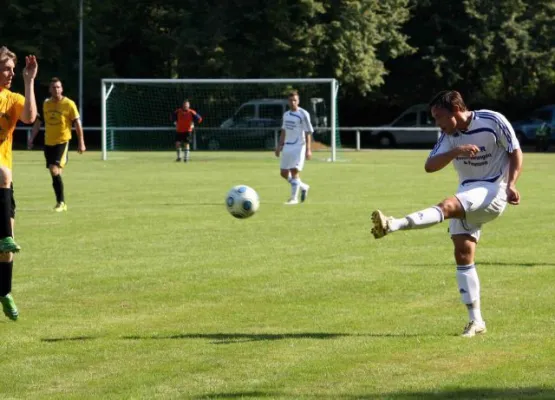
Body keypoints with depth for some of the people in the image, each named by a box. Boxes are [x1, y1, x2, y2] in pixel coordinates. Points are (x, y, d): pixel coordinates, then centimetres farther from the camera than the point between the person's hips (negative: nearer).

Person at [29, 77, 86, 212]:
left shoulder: (69, 104, -7)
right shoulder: (46, 104, 8)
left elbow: (77, 124, -4)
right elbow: (38, 122, 15)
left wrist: (81, 142, -6)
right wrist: (31, 138, 10)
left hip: (62, 141, -6)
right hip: (48, 142, 6)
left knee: (55, 171, -18)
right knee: (54, 172, 8)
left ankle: (61, 202, -7)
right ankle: (61, 203, 19)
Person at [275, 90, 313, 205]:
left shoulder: (303, 114, -8)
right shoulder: (286, 115, 13)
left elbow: (308, 133, -10)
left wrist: (308, 149, -15)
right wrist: (279, 146, 17)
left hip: (298, 147, -7)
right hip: (287, 147, 7)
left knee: (294, 172, -13)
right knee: (283, 173, 8)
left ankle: (294, 198, -6)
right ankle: (303, 187, 27)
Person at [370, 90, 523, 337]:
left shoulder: (493, 122, -10)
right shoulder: (449, 137, 3)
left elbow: (515, 152, -2)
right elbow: (429, 166, -9)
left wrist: (511, 184, -17)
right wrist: (456, 152, -26)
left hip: (492, 191, -6)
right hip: (469, 193, 6)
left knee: (448, 205, -32)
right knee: (462, 252, -4)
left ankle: (393, 225, -50)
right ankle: (475, 321, 0)